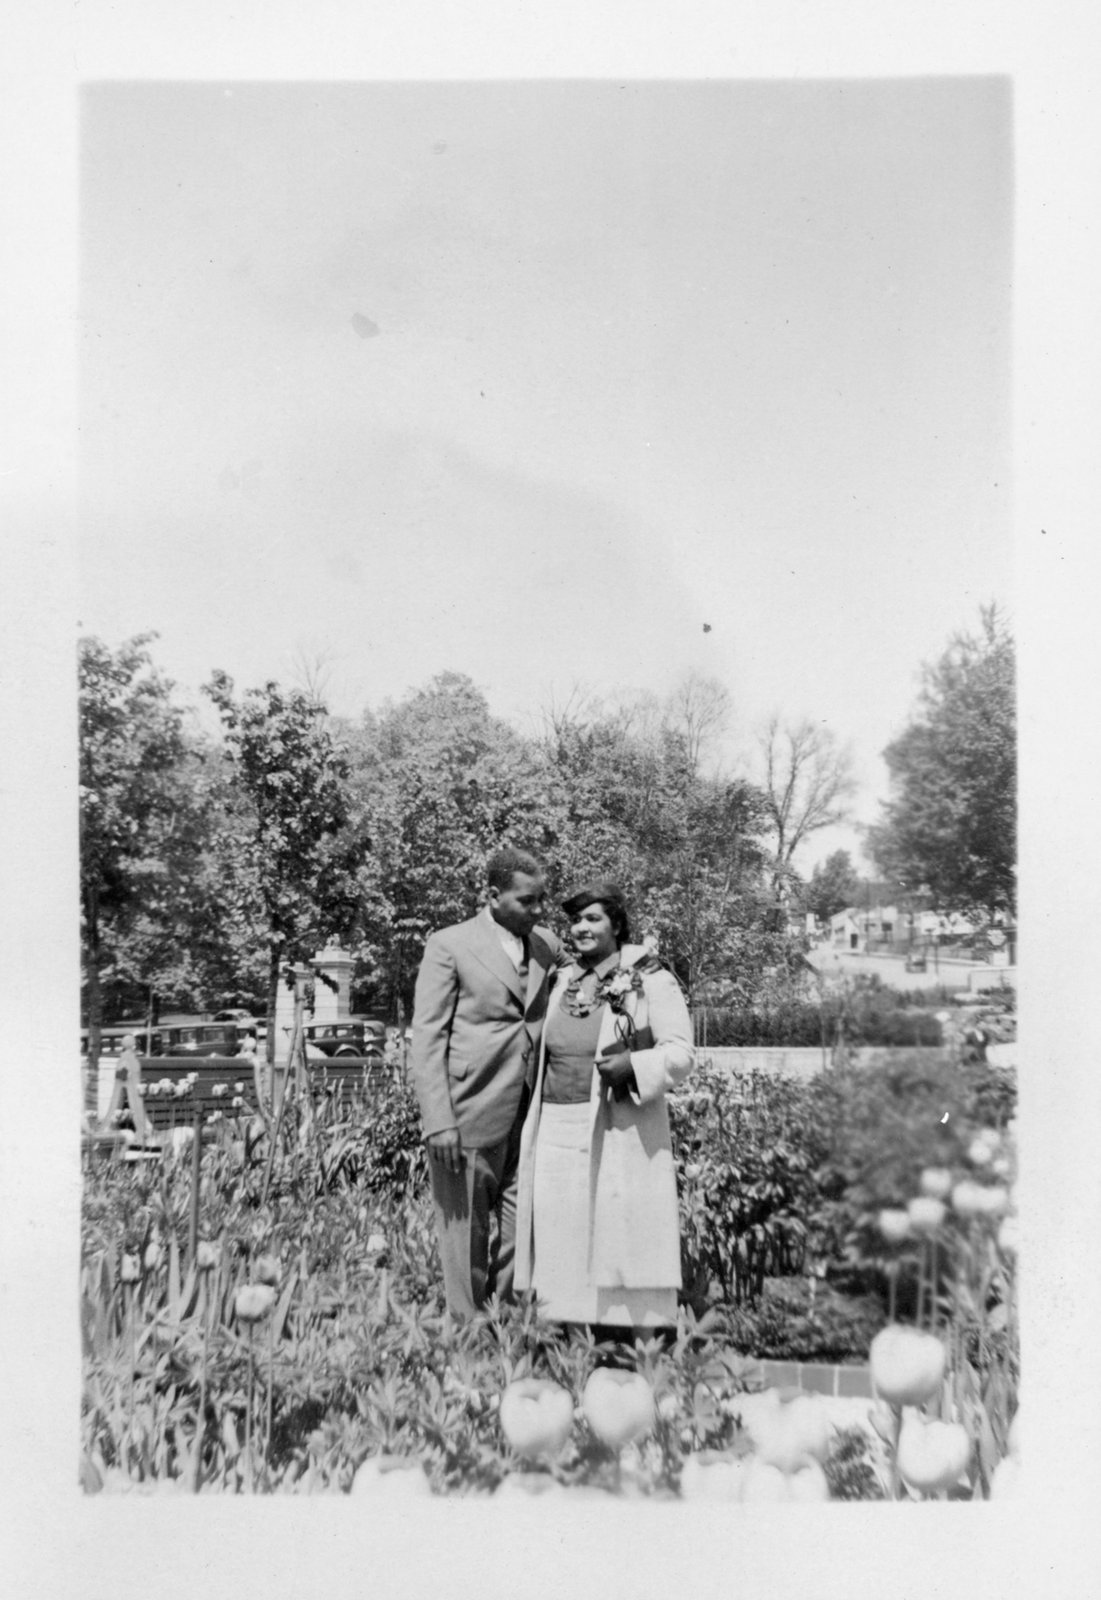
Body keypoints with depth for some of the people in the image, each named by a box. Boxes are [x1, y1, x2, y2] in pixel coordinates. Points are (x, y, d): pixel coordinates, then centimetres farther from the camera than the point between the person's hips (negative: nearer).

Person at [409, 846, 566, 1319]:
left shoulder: (548, 945, 11)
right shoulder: (450, 946, -4)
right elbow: (425, 1039, -7)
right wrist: (438, 1122, -14)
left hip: (530, 1120, 5)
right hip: (469, 1119, -5)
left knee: (519, 1237, 8)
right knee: (466, 1238, 3)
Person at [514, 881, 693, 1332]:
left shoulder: (651, 981, -2)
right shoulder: (564, 983, 16)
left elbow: (680, 1053, -7)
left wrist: (632, 1064, -24)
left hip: (619, 1134, -5)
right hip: (558, 1132, 6)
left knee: (618, 1239, -4)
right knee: (561, 1244, 6)